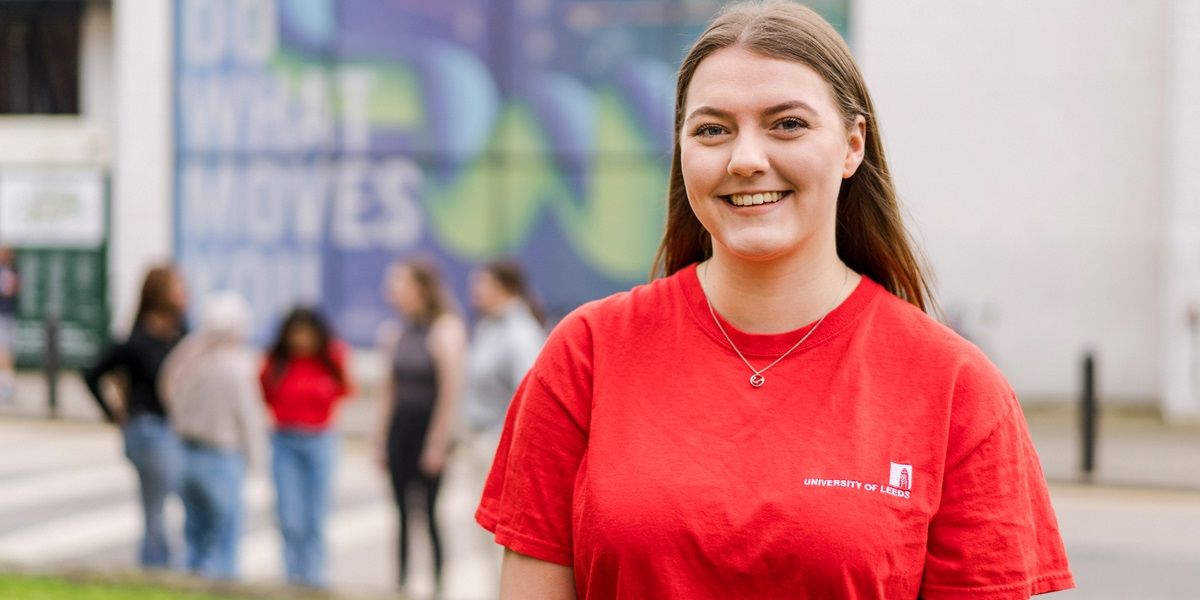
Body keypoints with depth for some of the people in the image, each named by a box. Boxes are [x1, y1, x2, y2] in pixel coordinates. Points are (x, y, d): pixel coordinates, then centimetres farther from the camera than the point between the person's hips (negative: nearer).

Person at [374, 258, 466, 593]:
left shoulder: (445, 329, -9)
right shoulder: (403, 330, 13)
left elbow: (451, 391, -13)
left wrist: (437, 444, -15)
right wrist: (382, 438, 14)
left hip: (429, 430, -7)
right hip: (400, 428, 7)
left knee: (431, 512, -5)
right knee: (403, 513, 5)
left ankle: (440, 585, 1)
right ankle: (402, 581, 8)